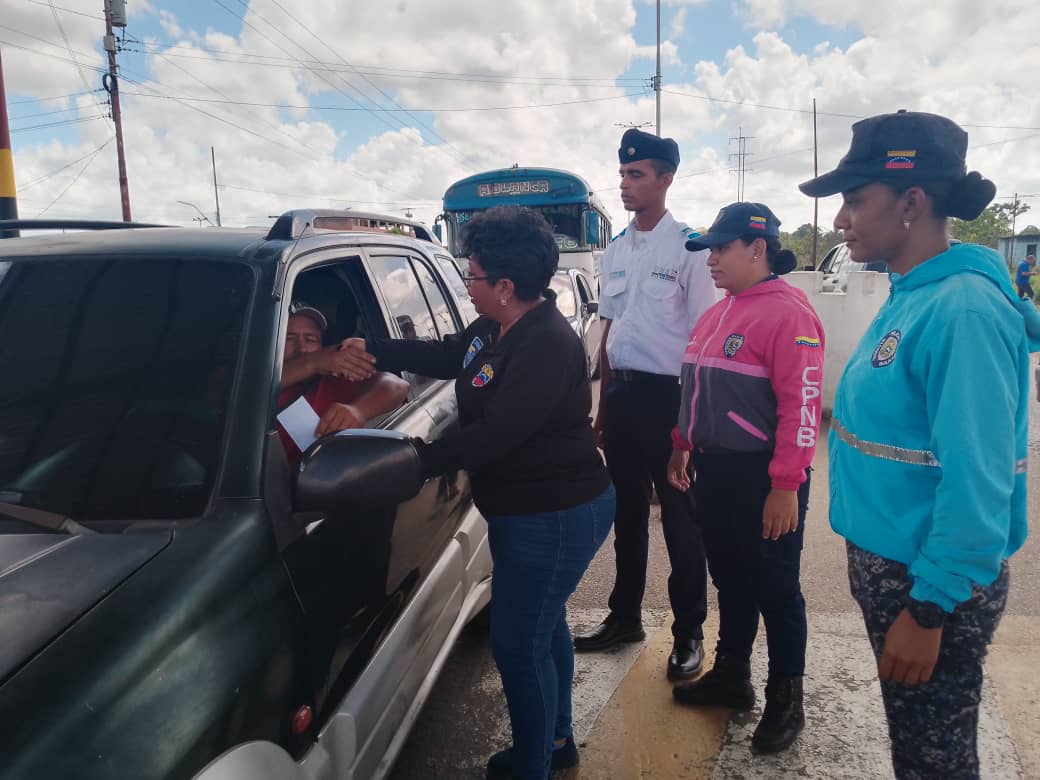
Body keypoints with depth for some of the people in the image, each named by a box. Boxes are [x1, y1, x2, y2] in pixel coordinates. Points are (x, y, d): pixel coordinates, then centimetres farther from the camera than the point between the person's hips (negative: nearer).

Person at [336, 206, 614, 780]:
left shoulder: (547, 346, -28)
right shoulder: (496, 327, 3)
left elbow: (496, 435, -32)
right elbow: (446, 355, 20)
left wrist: (417, 460, -24)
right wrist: (375, 352, 18)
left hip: (554, 518, -11)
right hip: (528, 510, 11)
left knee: (518, 644, 1)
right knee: (544, 626, 24)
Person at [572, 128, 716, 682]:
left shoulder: (687, 246, -8)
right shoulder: (615, 251, 11)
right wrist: (603, 402, 14)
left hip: (667, 393, -6)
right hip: (621, 392, 6)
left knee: (679, 517, 5)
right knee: (626, 512, 17)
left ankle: (689, 632, 22)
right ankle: (625, 615, 33)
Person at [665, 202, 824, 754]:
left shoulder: (787, 313, -16)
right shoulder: (719, 312, 12)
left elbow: (801, 405, -21)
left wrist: (785, 486, -23)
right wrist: (682, 447, 18)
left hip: (762, 477, -8)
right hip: (714, 469, 8)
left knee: (774, 588, 7)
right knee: (729, 576, 19)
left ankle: (786, 702, 25)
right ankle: (731, 675, 36)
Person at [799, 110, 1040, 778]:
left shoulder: (963, 307, -23)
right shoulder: (911, 295, 5)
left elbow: (977, 482, -25)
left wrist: (928, 609, -21)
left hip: (933, 585, -8)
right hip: (888, 564, 8)